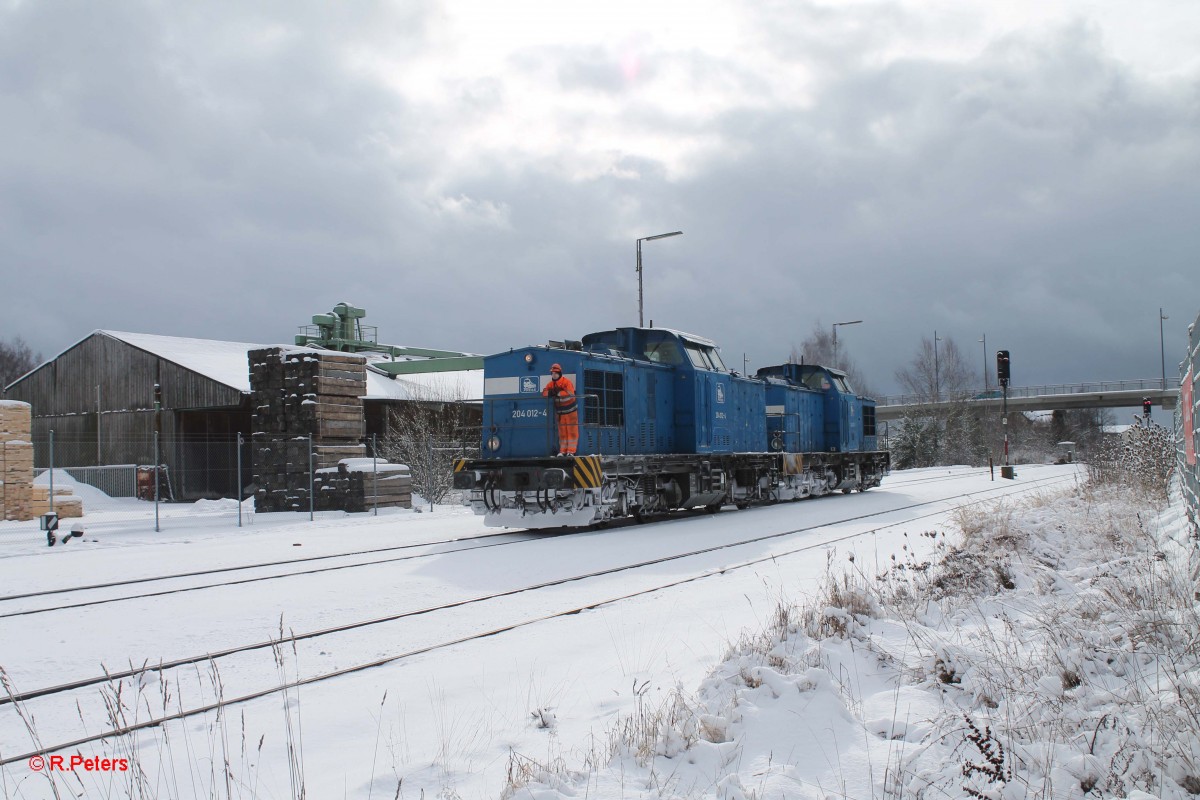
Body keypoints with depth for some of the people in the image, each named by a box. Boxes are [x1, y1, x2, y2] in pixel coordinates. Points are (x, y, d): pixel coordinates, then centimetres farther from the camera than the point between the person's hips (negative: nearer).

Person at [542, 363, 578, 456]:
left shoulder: (567, 382, -15)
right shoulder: (551, 384, 4)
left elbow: (570, 393, -28)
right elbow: (544, 392, -2)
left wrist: (558, 393, -28)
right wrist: (550, 393, -23)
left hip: (570, 410, -5)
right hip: (560, 412, 5)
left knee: (572, 431, -3)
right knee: (562, 432, 8)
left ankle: (571, 450, -1)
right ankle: (562, 451, 11)